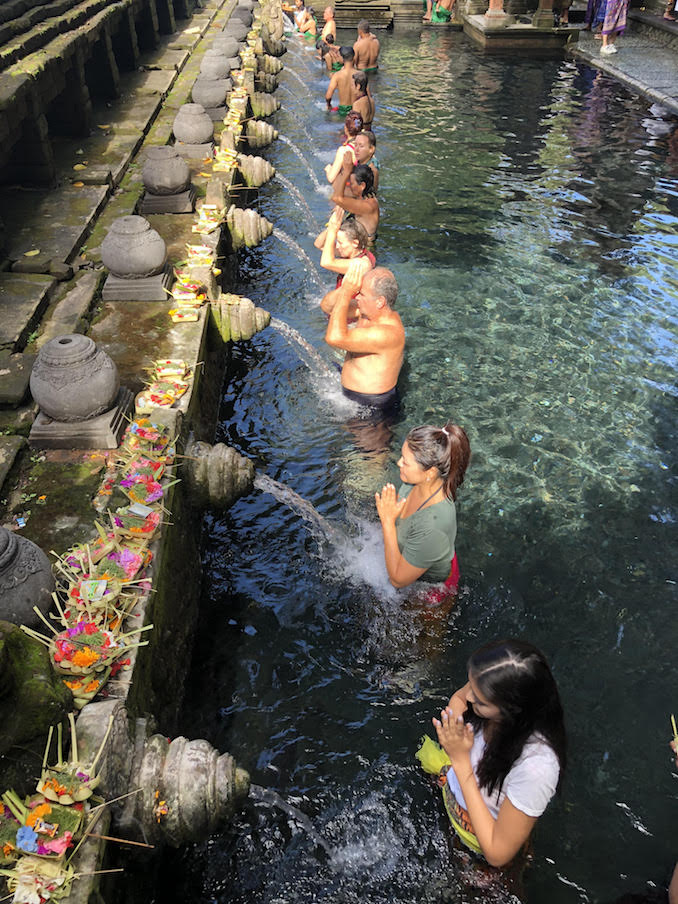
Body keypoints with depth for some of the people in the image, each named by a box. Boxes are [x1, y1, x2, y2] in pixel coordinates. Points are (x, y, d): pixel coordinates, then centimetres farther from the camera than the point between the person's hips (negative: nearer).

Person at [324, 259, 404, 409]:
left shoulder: (388, 334, -33)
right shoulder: (369, 312, -2)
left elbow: (334, 337, -42)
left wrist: (347, 292, -33)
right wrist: (343, 288, -13)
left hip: (371, 404, -9)